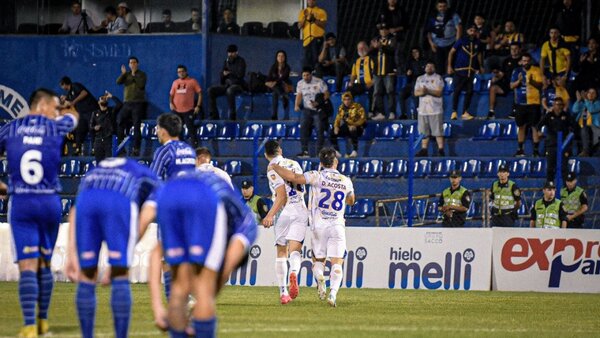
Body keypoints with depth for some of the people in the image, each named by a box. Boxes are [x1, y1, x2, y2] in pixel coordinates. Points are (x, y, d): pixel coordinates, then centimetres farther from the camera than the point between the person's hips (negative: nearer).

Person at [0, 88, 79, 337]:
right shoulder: (55, 127, 3)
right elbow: (72, 116, 25)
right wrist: (60, 113, 48)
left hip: (20, 203, -1)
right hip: (49, 202, 1)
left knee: (27, 266, -6)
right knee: (44, 264, 16)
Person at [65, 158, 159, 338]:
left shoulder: (93, 174, 42)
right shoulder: (148, 178, 35)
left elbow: (75, 213, 23)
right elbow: (142, 224, 21)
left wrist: (72, 255, 14)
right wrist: (119, 261, 17)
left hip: (86, 201, 3)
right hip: (120, 202, -3)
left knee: (87, 277, 13)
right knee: (120, 277, 6)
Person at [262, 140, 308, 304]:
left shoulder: (272, 168, -3)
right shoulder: (294, 163, 15)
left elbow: (282, 195, -12)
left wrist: (270, 215, -15)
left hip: (284, 211, -3)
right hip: (301, 210, 4)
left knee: (281, 253, 8)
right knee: (294, 250, -4)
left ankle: (283, 292, 5)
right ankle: (294, 273, -37)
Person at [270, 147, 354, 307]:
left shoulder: (317, 176, -5)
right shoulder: (346, 181, 6)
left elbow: (292, 177, -11)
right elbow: (351, 201, 25)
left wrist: (274, 166, 4)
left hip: (319, 225, -1)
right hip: (338, 225, 1)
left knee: (318, 259, 16)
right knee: (337, 263, -3)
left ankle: (319, 277, -16)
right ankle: (333, 293, -24)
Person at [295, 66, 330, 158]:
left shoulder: (319, 82, -9)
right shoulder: (300, 84, 5)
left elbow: (327, 94, -10)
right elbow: (299, 95, 3)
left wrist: (318, 103, -23)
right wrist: (296, 105, -16)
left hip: (319, 110, -4)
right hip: (307, 110, 4)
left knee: (319, 130, -6)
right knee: (303, 129, -5)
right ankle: (305, 151, 0)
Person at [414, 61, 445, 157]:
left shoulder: (438, 78, 3)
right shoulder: (420, 79, 17)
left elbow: (439, 92, -8)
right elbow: (416, 93, 9)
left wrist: (428, 91, -19)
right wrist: (422, 92, -12)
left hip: (435, 109, -4)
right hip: (423, 109, 4)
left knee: (438, 131, -9)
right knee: (424, 132, 4)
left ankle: (441, 149, -9)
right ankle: (424, 150, 8)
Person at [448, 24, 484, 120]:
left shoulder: (477, 43, 8)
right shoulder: (462, 41, -4)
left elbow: (479, 54, 24)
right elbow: (451, 52, -2)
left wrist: (481, 67, 21)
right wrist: (449, 66, -8)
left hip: (471, 71, 4)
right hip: (460, 69, -4)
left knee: (469, 91, 1)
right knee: (457, 90, -4)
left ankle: (465, 112, 9)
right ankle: (454, 112, 2)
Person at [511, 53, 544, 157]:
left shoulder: (536, 70, -1)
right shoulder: (517, 71, 8)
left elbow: (540, 85, -8)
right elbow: (512, 86, 4)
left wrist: (532, 81, -26)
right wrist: (519, 81, -15)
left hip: (533, 102, -3)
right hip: (521, 103, 3)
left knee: (535, 126, -5)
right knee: (521, 126, 8)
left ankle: (536, 149, -3)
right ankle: (520, 149, 15)